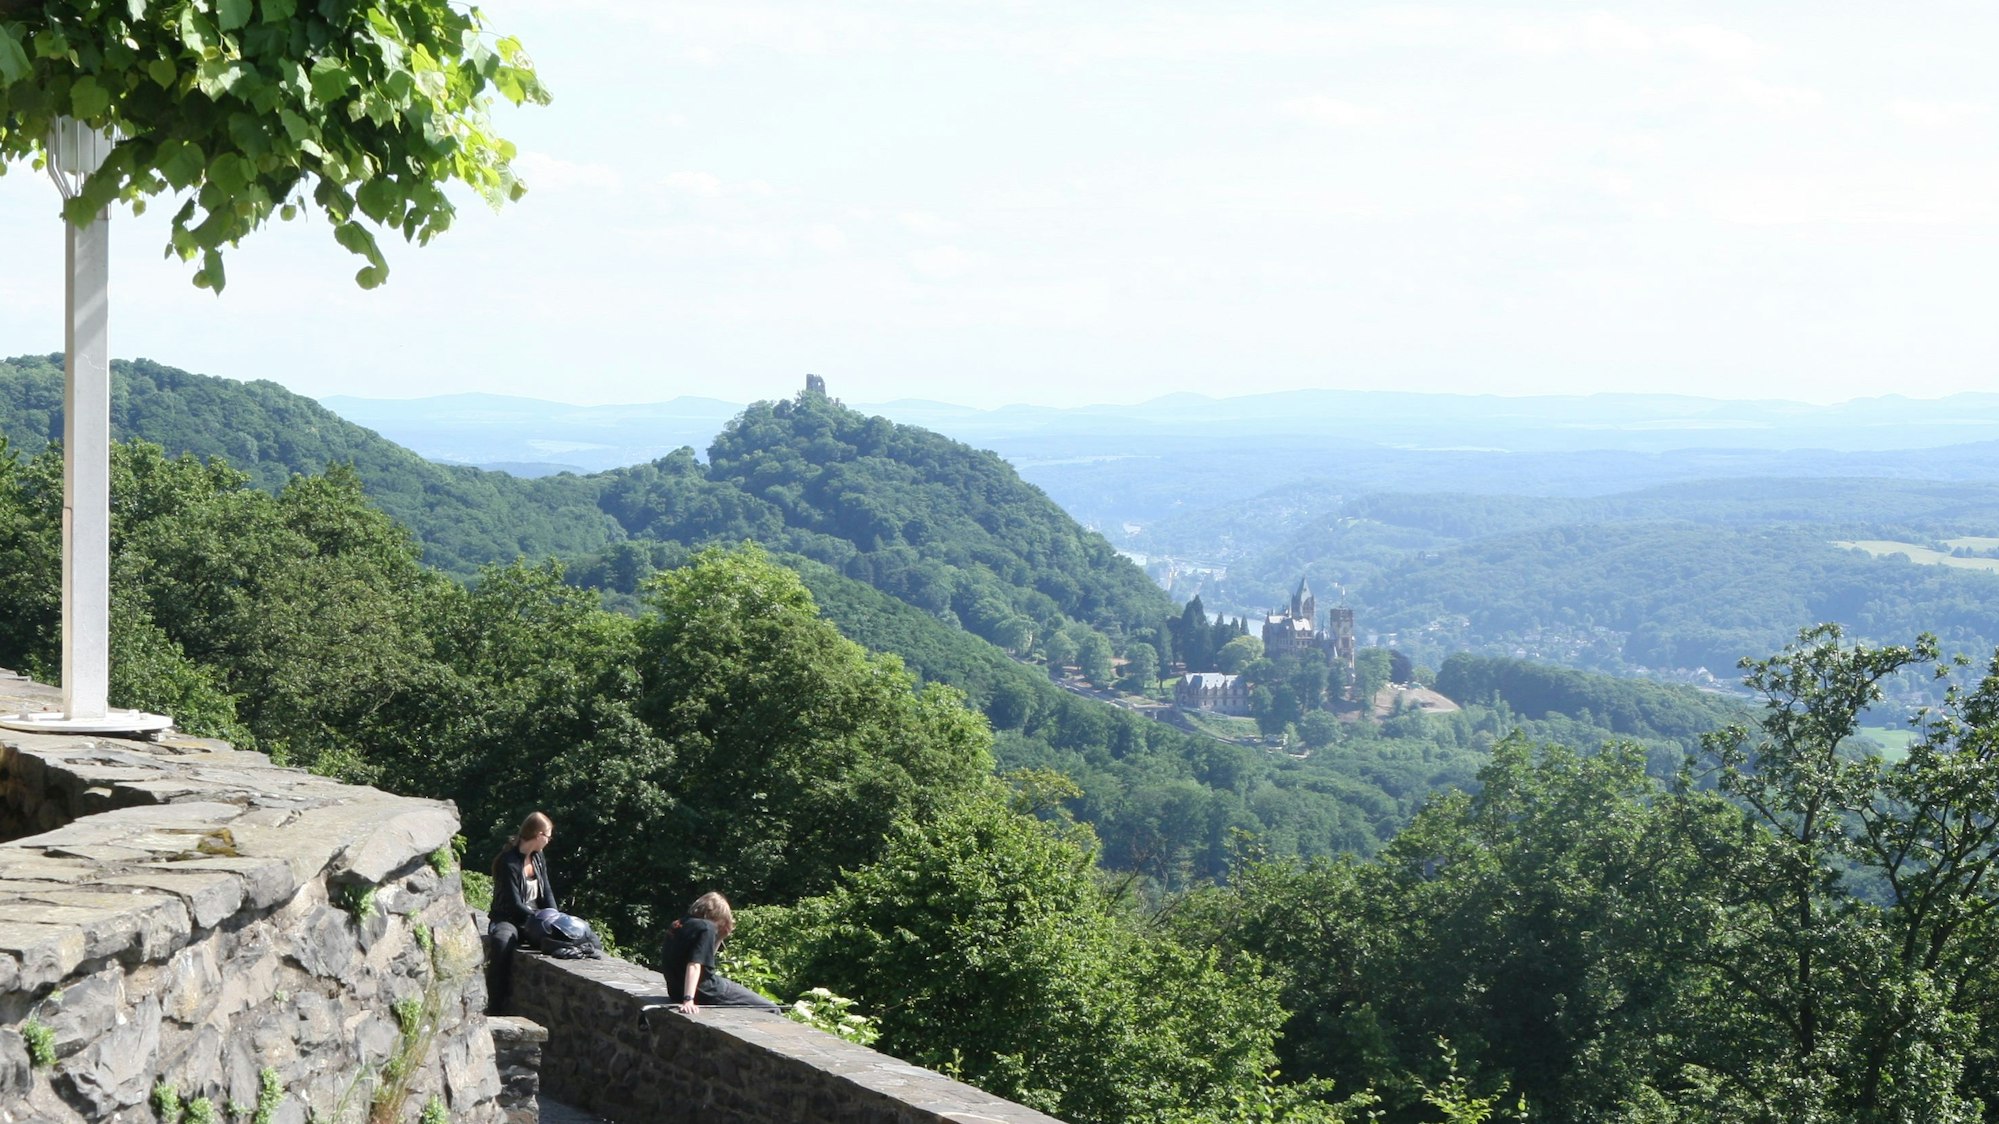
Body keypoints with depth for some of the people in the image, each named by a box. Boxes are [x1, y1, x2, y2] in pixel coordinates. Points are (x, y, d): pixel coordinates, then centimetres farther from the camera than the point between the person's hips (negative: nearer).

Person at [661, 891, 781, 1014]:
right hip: (704, 993, -9)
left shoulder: (678, 925, 10)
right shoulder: (706, 927, -14)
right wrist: (688, 1000, -34)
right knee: (771, 1010, -4)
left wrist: (719, 939, 14)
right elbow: (694, 965, -26)